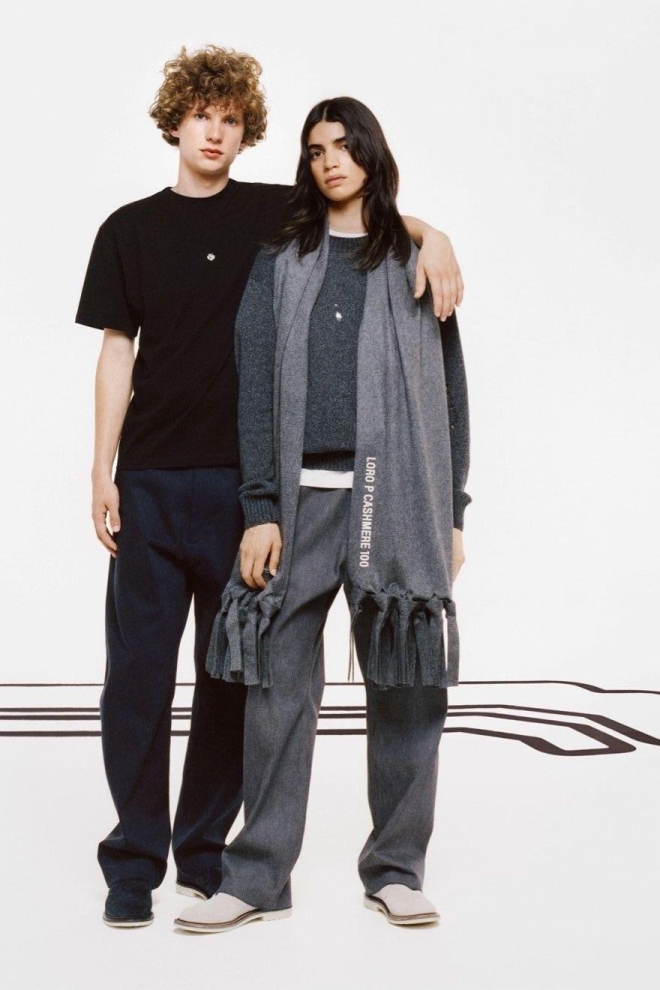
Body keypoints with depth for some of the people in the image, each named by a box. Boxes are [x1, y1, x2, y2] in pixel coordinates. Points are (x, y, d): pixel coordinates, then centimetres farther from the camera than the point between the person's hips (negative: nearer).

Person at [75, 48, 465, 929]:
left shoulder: (276, 215, 7)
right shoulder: (130, 230, 8)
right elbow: (117, 354, 6)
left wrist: (431, 237, -12)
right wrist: (103, 473, 0)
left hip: (243, 482, 0)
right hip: (152, 482, 0)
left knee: (231, 673, 5)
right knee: (138, 669, 0)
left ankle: (205, 849, 18)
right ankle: (134, 860, 11)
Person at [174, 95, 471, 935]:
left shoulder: (415, 265, 12)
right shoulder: (280, 265, 12)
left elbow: (450, 392, 10)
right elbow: (257, 387, 4)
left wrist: (453, 512, 3)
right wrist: (261, 509, -5)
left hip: (398, 497, 0)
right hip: (303, 495, 0)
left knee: (404, 686, 2)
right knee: (280, 684, -1)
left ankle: (395, 871, 14)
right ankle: (259, 876, 8)